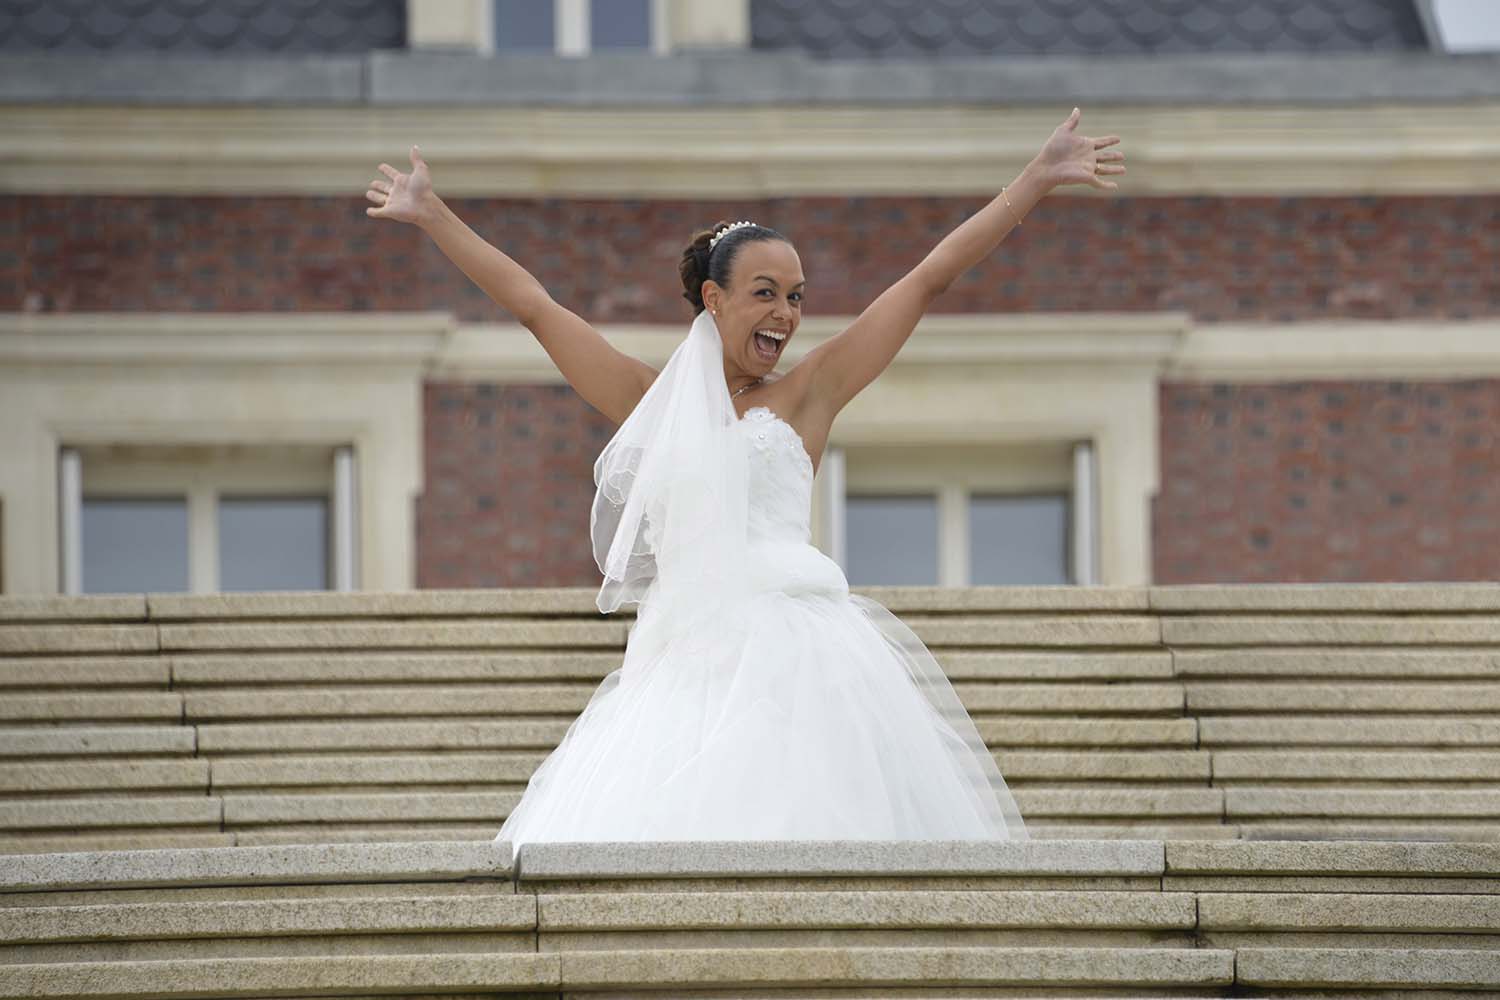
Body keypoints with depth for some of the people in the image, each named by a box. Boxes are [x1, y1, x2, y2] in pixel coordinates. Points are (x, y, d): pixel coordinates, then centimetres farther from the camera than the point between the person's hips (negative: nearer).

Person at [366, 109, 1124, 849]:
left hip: (792, 656, -2)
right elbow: (534, 305, 26)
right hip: (677, 669, 2)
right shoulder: (654, 402, 20)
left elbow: (930, 278, 15)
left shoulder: (805, 395, 15)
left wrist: (1037, 181, 16)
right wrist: (433, 217, 31)